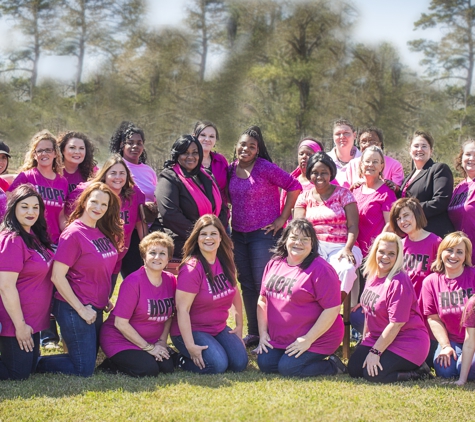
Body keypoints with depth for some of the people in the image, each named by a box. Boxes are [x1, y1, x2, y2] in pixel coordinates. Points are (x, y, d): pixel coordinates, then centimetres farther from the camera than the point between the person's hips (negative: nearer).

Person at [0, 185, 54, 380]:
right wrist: (20, 325, -21)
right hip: (16, 320, -9)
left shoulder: (35, 236, 6)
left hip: (33, 318, 9)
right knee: (19, 373, -2)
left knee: (31, 367, 17)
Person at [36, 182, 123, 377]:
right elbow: (57, 277, -19)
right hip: (74, 309, -8)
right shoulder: (74, 233, -16)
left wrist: (105, 299, 8)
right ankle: (35, 364, 9)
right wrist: (81, 309, -18)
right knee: (84, 369, -7)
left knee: (90, 359, 15)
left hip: (96, 309, 8)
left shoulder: (103, 233, 7)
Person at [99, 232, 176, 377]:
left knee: (167, 367, -17)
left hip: (151, 341, 6)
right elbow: (121, 323, -20)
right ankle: (111, 364, 0)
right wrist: (148, 347, -16)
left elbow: (168, 315, 11)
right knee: (148, 369, -25)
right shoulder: (133, 282, -20)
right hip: (120, 340, -6)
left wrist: (162, 341, -4)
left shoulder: (170, 281, -1)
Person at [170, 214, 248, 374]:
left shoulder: (225, 263, 2)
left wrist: (239, 327, 11)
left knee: (240, 363, -14)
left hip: (219, 328, 6)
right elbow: (182, 309, -22)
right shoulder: (191, 269, -20)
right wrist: (190, 346, -25)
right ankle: (184, 360, 2)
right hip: (192, 330, -6)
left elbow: (235, 293, 16)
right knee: (217, 364, -26)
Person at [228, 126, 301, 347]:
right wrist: (231, 222, 11)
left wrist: (283, 218, -10)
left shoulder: (265, 168, -12)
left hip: (264, 234, -6)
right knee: (247, 285, 10)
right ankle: (253, 333, 18)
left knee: (262, 285, -7)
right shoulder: (231, 169, 6)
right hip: (239, 235, 6)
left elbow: (294, 186, -12)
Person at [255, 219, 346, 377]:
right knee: (265, 363, -12)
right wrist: (262, 333, 3)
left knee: (288, 368, -20)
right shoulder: (274, 264, 6)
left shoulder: (321, 270, -16)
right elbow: (262, 300, 13)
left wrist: (308, 340, -19)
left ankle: (333, 365, 3)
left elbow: (332, 309, -19)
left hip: (316, 339, -6)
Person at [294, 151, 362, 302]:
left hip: (340, 248, -1)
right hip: (315, 247, 1)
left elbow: (353, 225, 0)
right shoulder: (304, 197, 16)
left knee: (347, 269, -35)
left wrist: (347, 249, -18)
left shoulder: (343, 193, 9)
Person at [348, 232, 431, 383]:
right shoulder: (372, 276, 5)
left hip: (407, 342, -8)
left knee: (373, 374, -24)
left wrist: (375, 352, -21)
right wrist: (364, 340, 14)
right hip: (378, 338, 8)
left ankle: (419, 370, -2)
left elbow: (396, 323, -22)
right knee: (354, 369, -9)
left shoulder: (400, 282, -20)